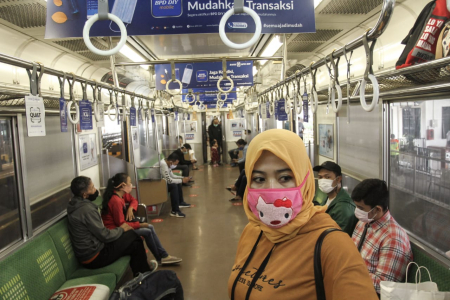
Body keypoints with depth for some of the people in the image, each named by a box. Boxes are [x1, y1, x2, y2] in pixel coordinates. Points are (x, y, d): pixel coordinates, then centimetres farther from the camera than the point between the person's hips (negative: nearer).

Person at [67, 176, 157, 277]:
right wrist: (121, 229, -3)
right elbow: (105, 236, -21)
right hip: (94, 258, -9)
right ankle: (144, 271, 18)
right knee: (134, 238, -4)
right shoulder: (86, 209, -26)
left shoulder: (75, 204, 4)